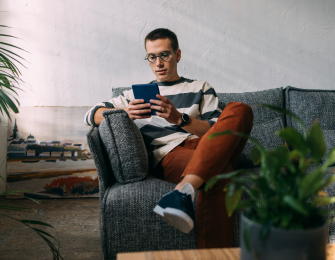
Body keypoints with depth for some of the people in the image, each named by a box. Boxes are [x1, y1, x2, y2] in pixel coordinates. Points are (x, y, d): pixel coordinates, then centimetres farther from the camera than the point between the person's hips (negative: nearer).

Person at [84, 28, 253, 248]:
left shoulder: (201, 89, 29)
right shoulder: (137, 94, 30)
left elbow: (217, 130, 11)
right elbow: (92, 115, 18)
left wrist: (179, 119, -10)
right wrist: (126, 113, -5)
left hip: (207, 148, 3)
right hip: (169, 154, -2)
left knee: (239, 109, -33)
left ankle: (184, 190, -50)